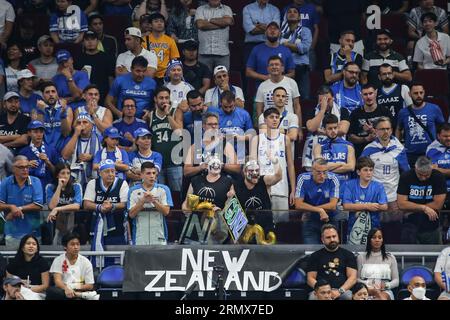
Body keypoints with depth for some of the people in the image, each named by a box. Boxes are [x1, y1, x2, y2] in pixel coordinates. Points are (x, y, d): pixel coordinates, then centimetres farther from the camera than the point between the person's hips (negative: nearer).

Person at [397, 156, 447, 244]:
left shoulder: (438, 177, -10)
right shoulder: (405, 177, -8)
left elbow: (438, 205, -14)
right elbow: (401, 204, -12)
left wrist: (412, 209, -11)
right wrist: (424, 208, -18)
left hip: (431, 226, 0)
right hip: (410, 226, 0)